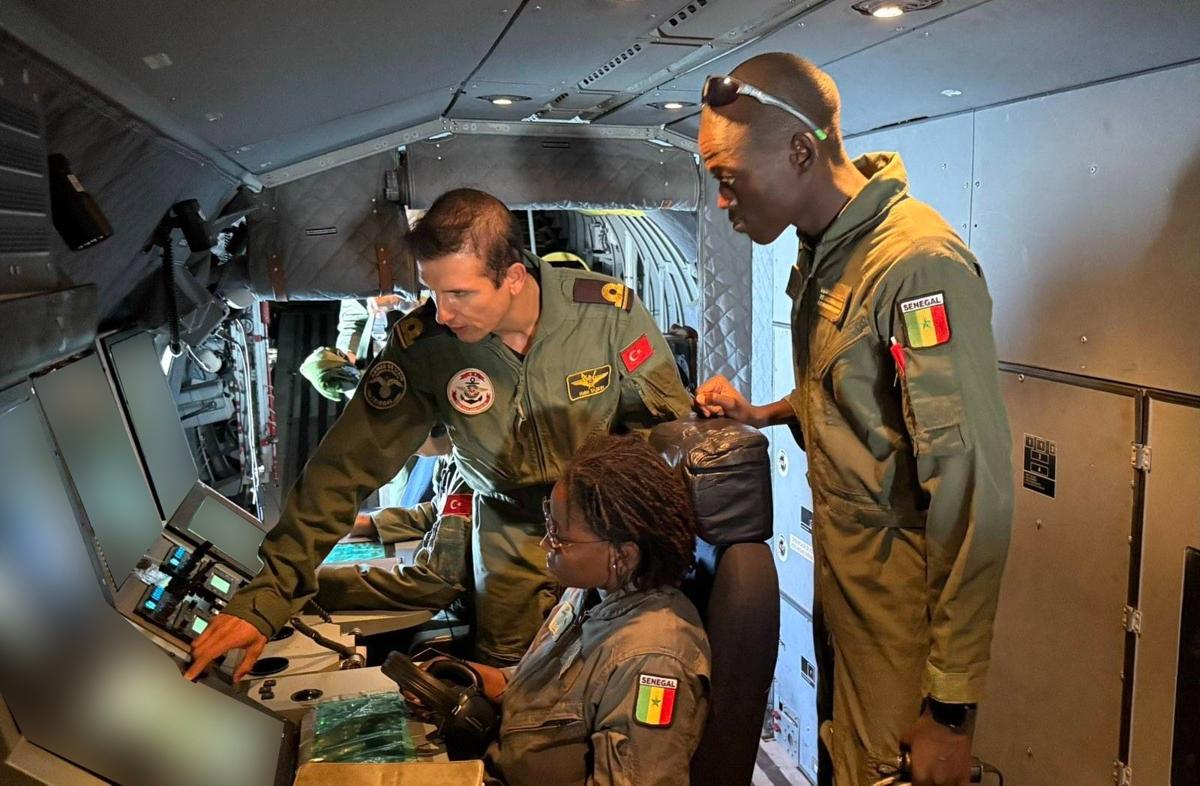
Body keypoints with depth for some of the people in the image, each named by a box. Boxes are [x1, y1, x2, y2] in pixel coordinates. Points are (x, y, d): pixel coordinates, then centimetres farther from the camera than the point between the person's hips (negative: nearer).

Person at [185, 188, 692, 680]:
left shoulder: (610, 311, -24)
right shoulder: (421, 344, -22)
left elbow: (673, 423, -11)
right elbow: (348, 464, -20)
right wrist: (264, 596, -23)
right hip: (513, 528, 1)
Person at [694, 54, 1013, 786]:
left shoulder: (919, 264, -24)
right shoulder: (823, 250, 4)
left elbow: (974, 496, -25)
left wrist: (952, 706, -22)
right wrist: (762, 414, 4)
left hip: (903, 607, -8)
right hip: (839, 572, 8)